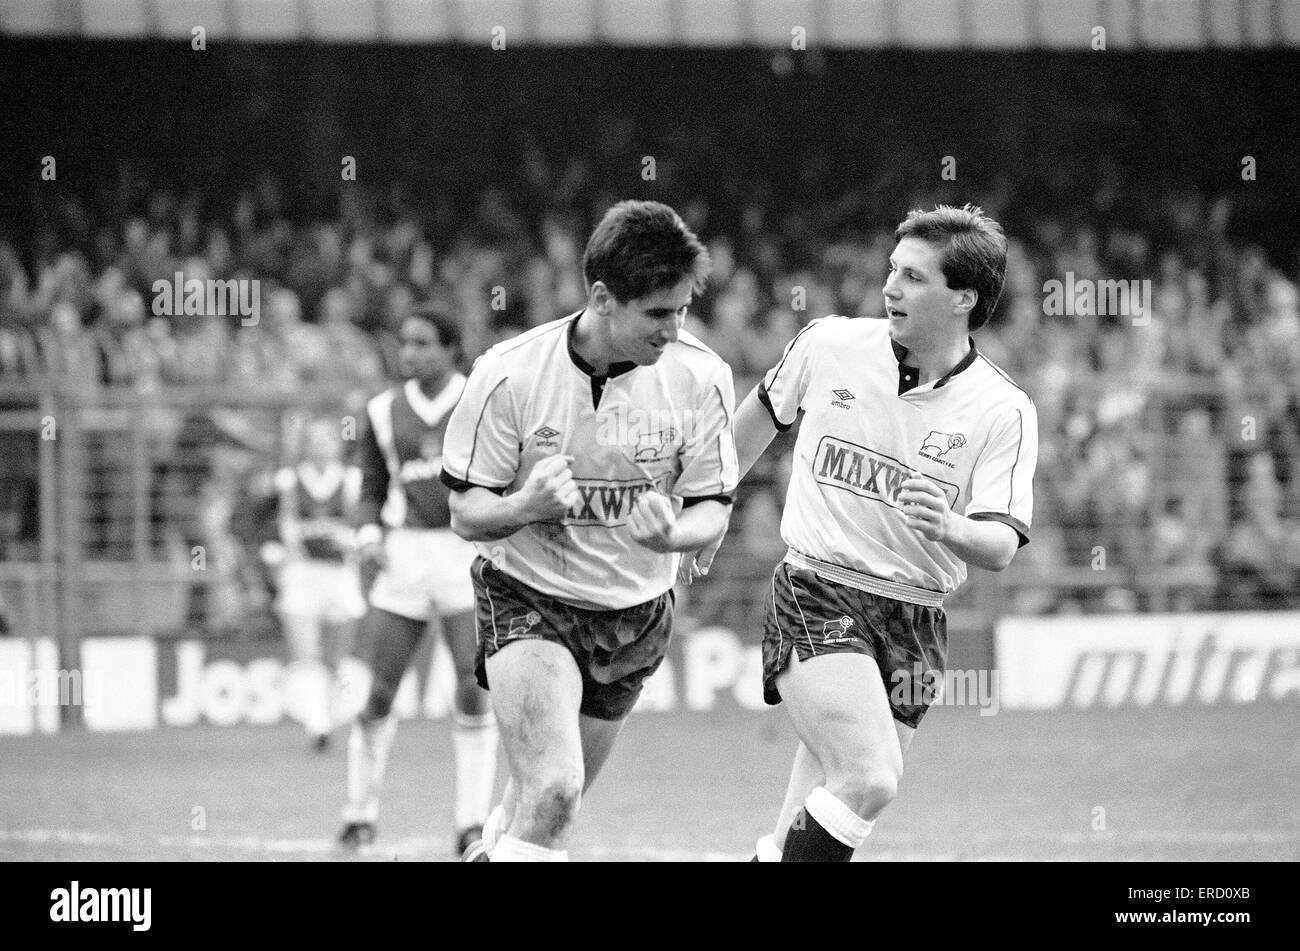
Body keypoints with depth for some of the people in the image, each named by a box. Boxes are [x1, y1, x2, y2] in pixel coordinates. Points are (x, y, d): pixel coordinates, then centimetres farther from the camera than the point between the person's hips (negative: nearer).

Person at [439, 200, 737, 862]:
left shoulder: (700, 376, -12)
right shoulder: (510, 373, -18)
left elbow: (712, 509, -4)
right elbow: (466, 513, -10)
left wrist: (668, 535, -28)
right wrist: (527, 506, -33)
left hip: (635, 611, 4)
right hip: (527, 599, -4)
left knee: (551, 799, 15)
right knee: (552, 789, -24)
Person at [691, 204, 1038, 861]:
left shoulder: (1004, 412, -5)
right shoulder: (829, 345, -2)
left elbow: (1001, 547, -10)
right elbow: (761, 415, 18)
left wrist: (949, 529, -32)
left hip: (915, 622, 2)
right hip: (816, 592, -2)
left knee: (816, 814, 3)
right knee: (870, 779, -25)